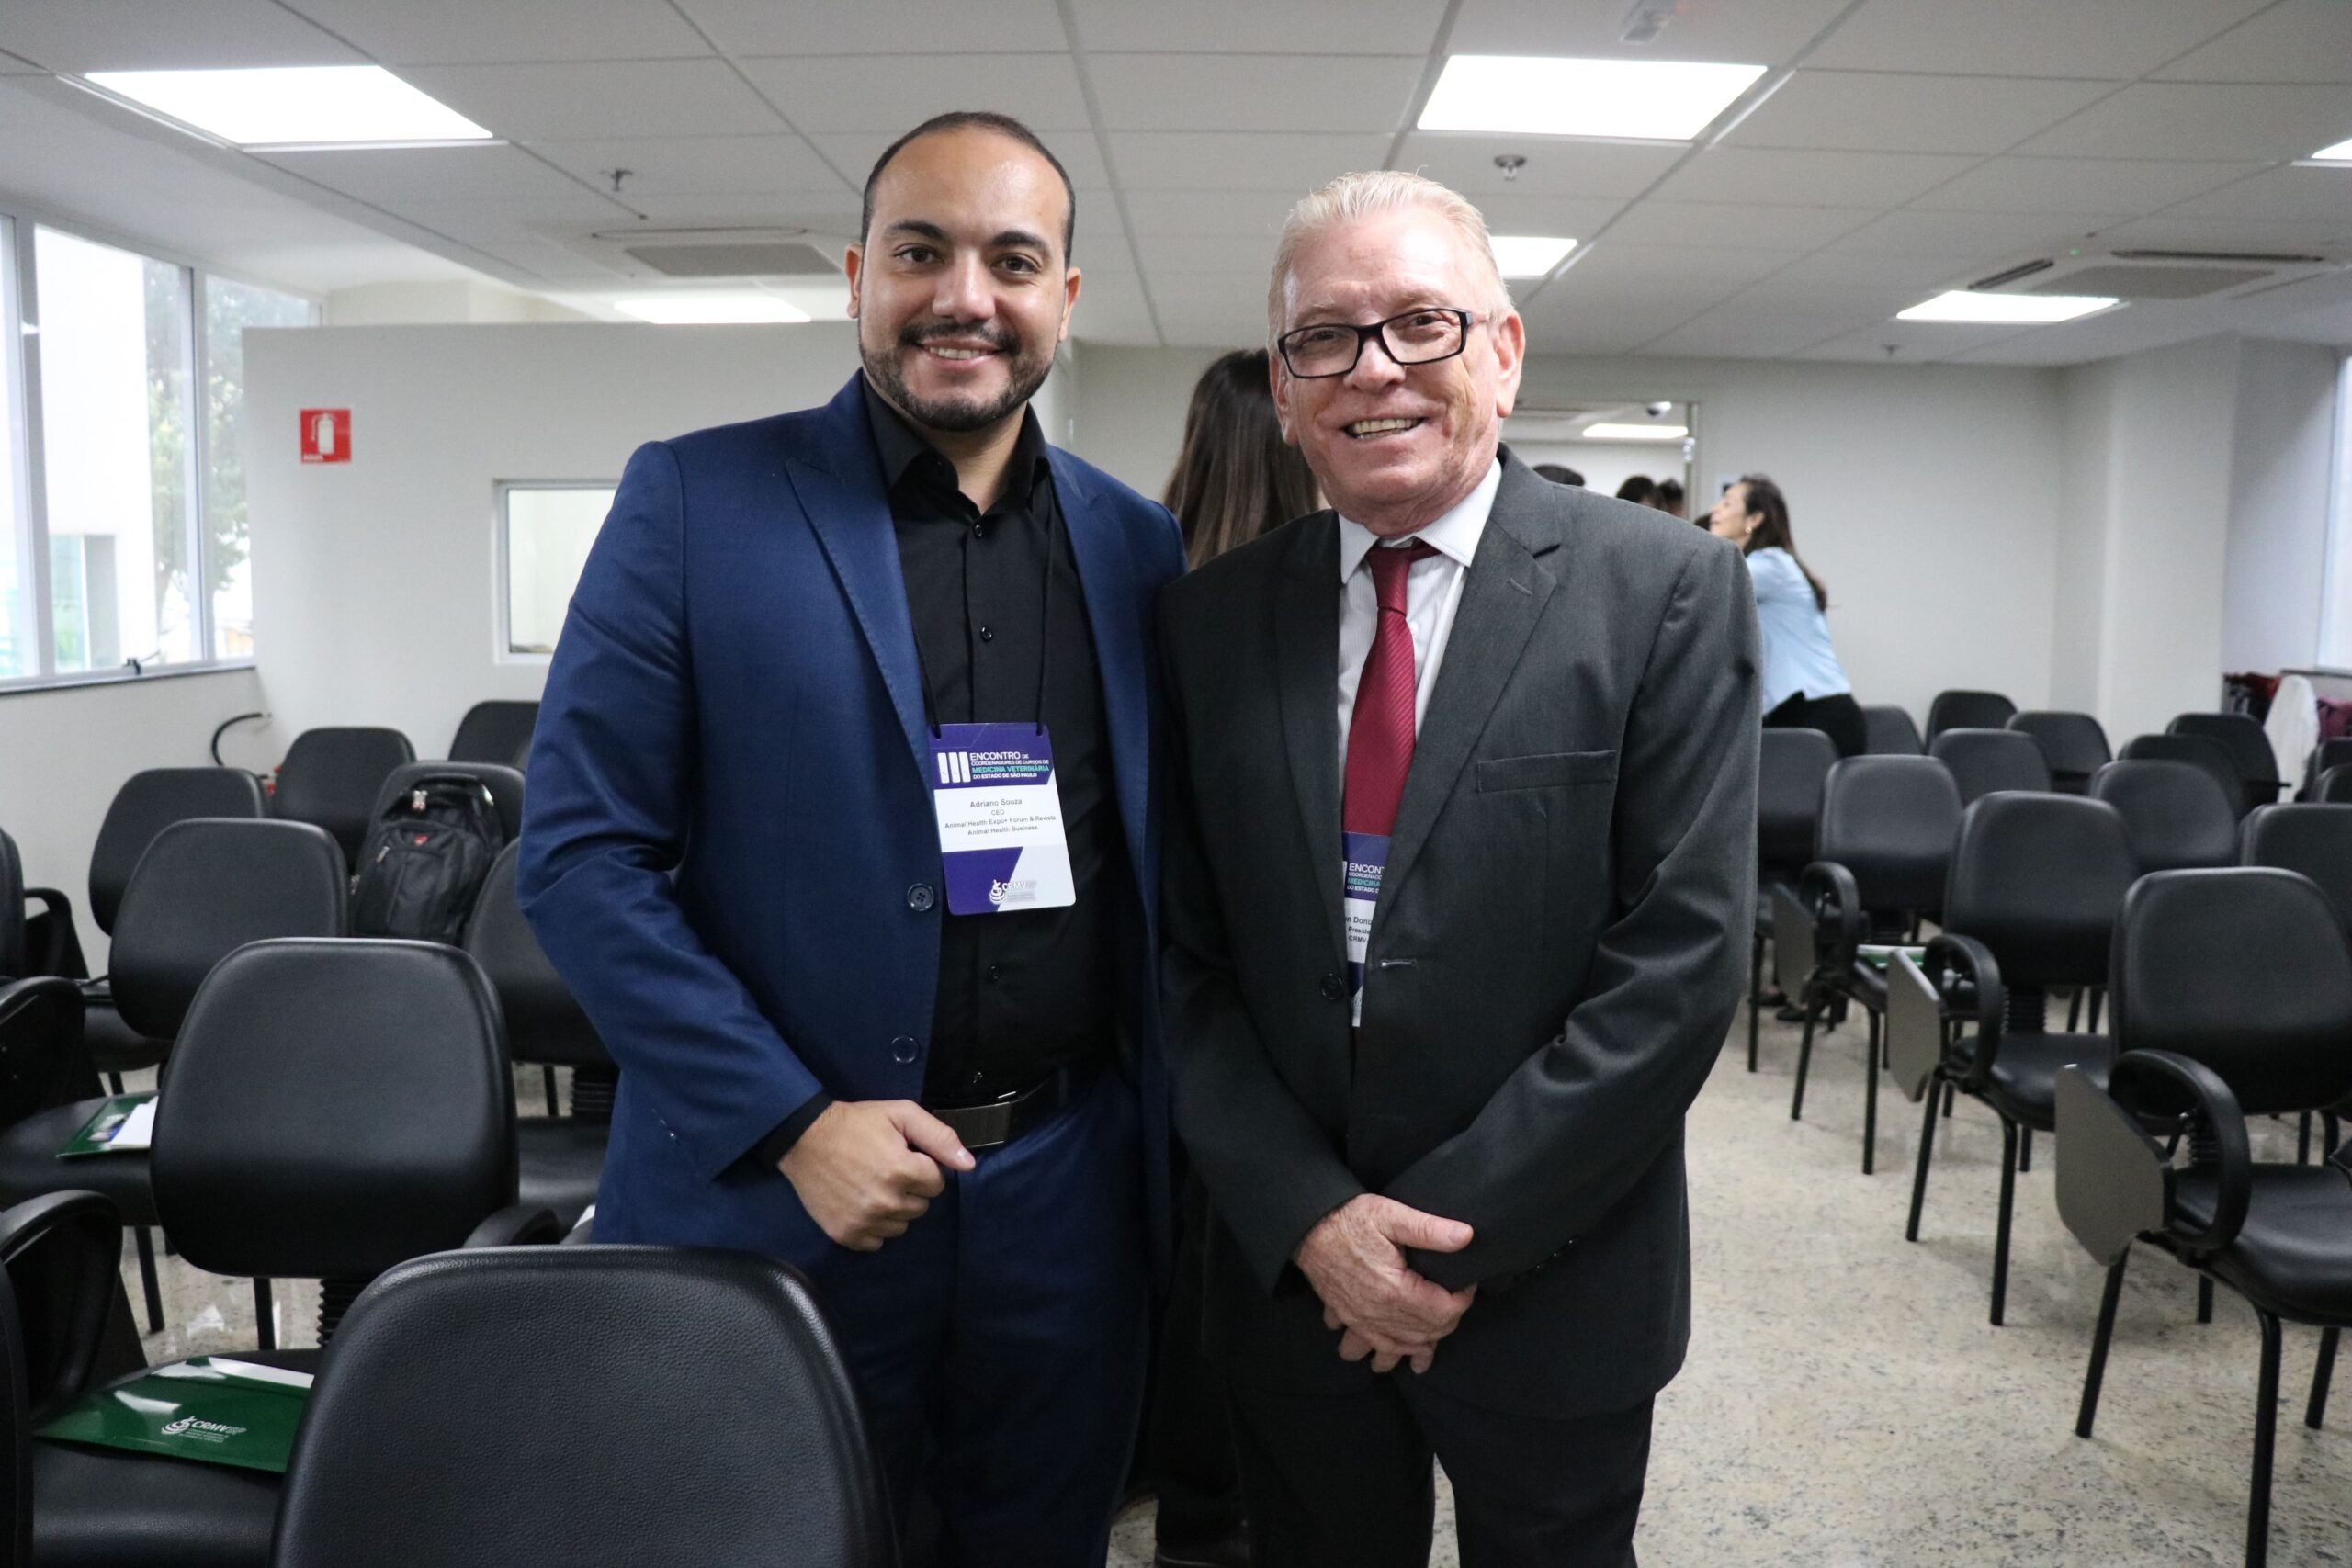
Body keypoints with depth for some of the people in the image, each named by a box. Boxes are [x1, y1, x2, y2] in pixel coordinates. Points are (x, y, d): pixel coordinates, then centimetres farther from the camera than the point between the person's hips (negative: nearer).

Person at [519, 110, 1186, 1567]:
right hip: (767, 1191, -2)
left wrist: (1174, 1154, 2)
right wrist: (791, 1122, -14)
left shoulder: (1142, 549, 4)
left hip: (1066, 1198, 3)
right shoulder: (693, 501, -5)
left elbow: (1176, 879, 9)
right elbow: (582, 853, -8)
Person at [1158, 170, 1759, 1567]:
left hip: (1549, 1283, -2)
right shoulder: (1211, 620, -1)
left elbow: (1684, 961, -14)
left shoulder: (1667, 591, -9)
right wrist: (1308, 1217, -11)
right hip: (1291, 1279, 3)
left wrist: (1458, 1234, -14)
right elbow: (1184, 960, -1)